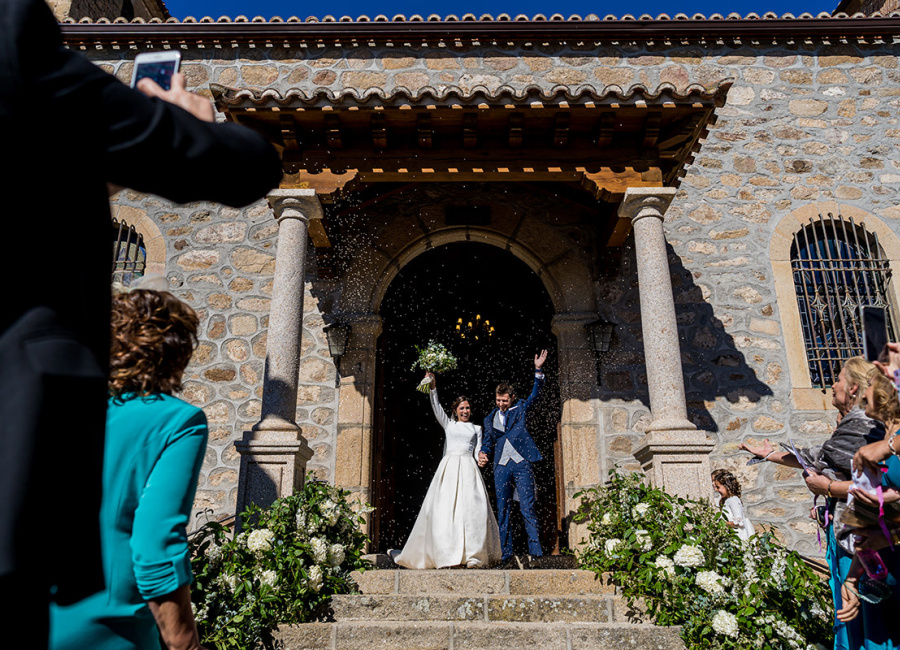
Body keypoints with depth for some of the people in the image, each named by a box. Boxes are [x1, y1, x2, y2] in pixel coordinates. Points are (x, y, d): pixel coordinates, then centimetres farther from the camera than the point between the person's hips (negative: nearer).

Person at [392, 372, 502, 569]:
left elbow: (478, 452, 14)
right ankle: (448, 555, -6)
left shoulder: (476, 428, 21)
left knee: (472, 508, -13)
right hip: (449, 468, 0)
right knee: (445, 509, -7)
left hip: (468, 468, 0)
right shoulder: (448, 424, 19)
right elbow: (436, 407, 9)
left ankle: (473, 555, -13)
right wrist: (432, 387, -3)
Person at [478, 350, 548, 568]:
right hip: (501, 468, 3)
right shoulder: (490, 419, 18)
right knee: (503, 512, 3)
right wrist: (483, 454, -4)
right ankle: (507, 555, 9)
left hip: (522, 464, -3)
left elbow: (535, 393, 1)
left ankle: (535, 552, -3)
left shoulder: (521, 409, 11)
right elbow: (488, 442, 18)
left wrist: (538, 370, -10)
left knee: (528, 508, -7)